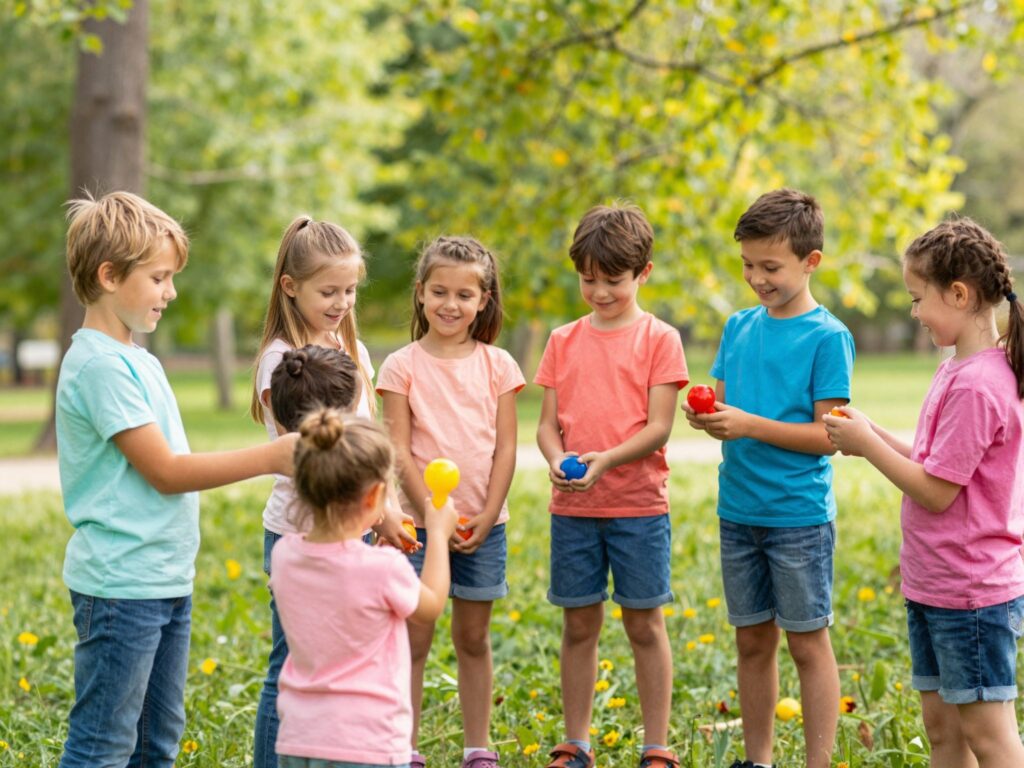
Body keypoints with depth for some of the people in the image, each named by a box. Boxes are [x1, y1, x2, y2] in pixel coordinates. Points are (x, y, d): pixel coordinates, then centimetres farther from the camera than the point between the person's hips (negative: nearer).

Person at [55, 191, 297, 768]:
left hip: (168, 579, 10)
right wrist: (271, 458, -16)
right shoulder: (99, 364, -16)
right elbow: (165, 471, -17)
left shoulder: (138, 360, 13)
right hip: (121, 584, -10)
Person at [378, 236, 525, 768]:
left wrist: (486, 517, -8)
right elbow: (398, 451, -6)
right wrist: (434, 514, -12)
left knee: (474, 639, 10)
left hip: (482, 525, 2)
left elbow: (505, 448, 1)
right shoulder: (403, 366, -2)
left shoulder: (496, 365, 3)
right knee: (413, 640, 1)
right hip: (420, 523, -2)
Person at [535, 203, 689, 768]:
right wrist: (557, 458, -13)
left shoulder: (658, 339, -1)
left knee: (645, 625, 3)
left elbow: (658, 427, -7)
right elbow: (547, 422, 8)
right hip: (572, 506, 3)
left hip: (639, 505, -3)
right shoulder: (564, 340, 9)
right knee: (579, 625, 8)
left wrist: (608, 459, -22)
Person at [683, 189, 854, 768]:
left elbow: (829, 436, -14)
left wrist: (750, 425, -21)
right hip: (739, 509, 6)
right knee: (753, 640, 13)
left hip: (800, 516, -5)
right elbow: (727, 409, 12)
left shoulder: (828, 337, -9)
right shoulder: (739, 327, 8)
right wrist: (707, 418, -11)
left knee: (808, 643, 2)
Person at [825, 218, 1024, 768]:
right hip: (933, 584, 10)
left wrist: (867, 444, -12)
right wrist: (874, 436, 5)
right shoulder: (959, 368, 9)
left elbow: (936, 491, -21)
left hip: (972, 593, -10)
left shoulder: (976, 384, -22)